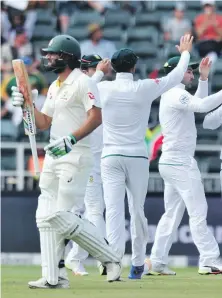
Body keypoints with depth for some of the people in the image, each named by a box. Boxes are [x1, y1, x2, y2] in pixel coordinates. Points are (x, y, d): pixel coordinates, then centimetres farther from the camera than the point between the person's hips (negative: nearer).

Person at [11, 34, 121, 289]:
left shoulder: (82, 82, -10)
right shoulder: (54, 87, 18)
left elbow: (96, 117, -20)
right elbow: (43, 122, 21)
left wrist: (72, 139, -30)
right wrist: (26, 104, 5)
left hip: (75, 156, -9)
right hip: (53, 156, 9)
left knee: (65, 217, -14)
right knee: (46, 217, 4)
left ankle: (110, 259, -1)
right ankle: (54, 277, 7)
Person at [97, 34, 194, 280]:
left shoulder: (103, 88, -2)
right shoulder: (144, 88, -4)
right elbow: (177, 76, 9)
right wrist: (185, 52, 27)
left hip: (110, 157, 0)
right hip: (137, 157, 0)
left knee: (113, 209, -9)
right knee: (137, 210, 12)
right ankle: (137, 264, 22)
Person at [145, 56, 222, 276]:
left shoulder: (170, 95, 17)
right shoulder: (176, 94, -13)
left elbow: (198, 104, 27)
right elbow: (203, 106, -30)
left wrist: (203, 79, 19)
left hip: (170, 163, 10)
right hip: (181, 162, -10)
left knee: (172, 213, 12)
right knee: (198, 212, -11)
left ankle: (157, 262, 10)